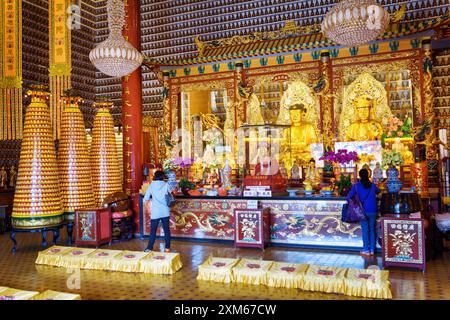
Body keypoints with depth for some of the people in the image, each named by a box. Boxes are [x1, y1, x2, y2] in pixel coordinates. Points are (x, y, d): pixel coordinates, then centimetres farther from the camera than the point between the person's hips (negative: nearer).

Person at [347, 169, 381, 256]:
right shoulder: (372, 185, 3)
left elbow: (349, 197, -7)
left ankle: (366, 250, 5)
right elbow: (378, 191, 24)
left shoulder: (356, 186, -5)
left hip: (363, 211, -3)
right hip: (372, 211, 3)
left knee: (365, 230, 3)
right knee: (372, 230, 9)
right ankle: (372, 250, 13)